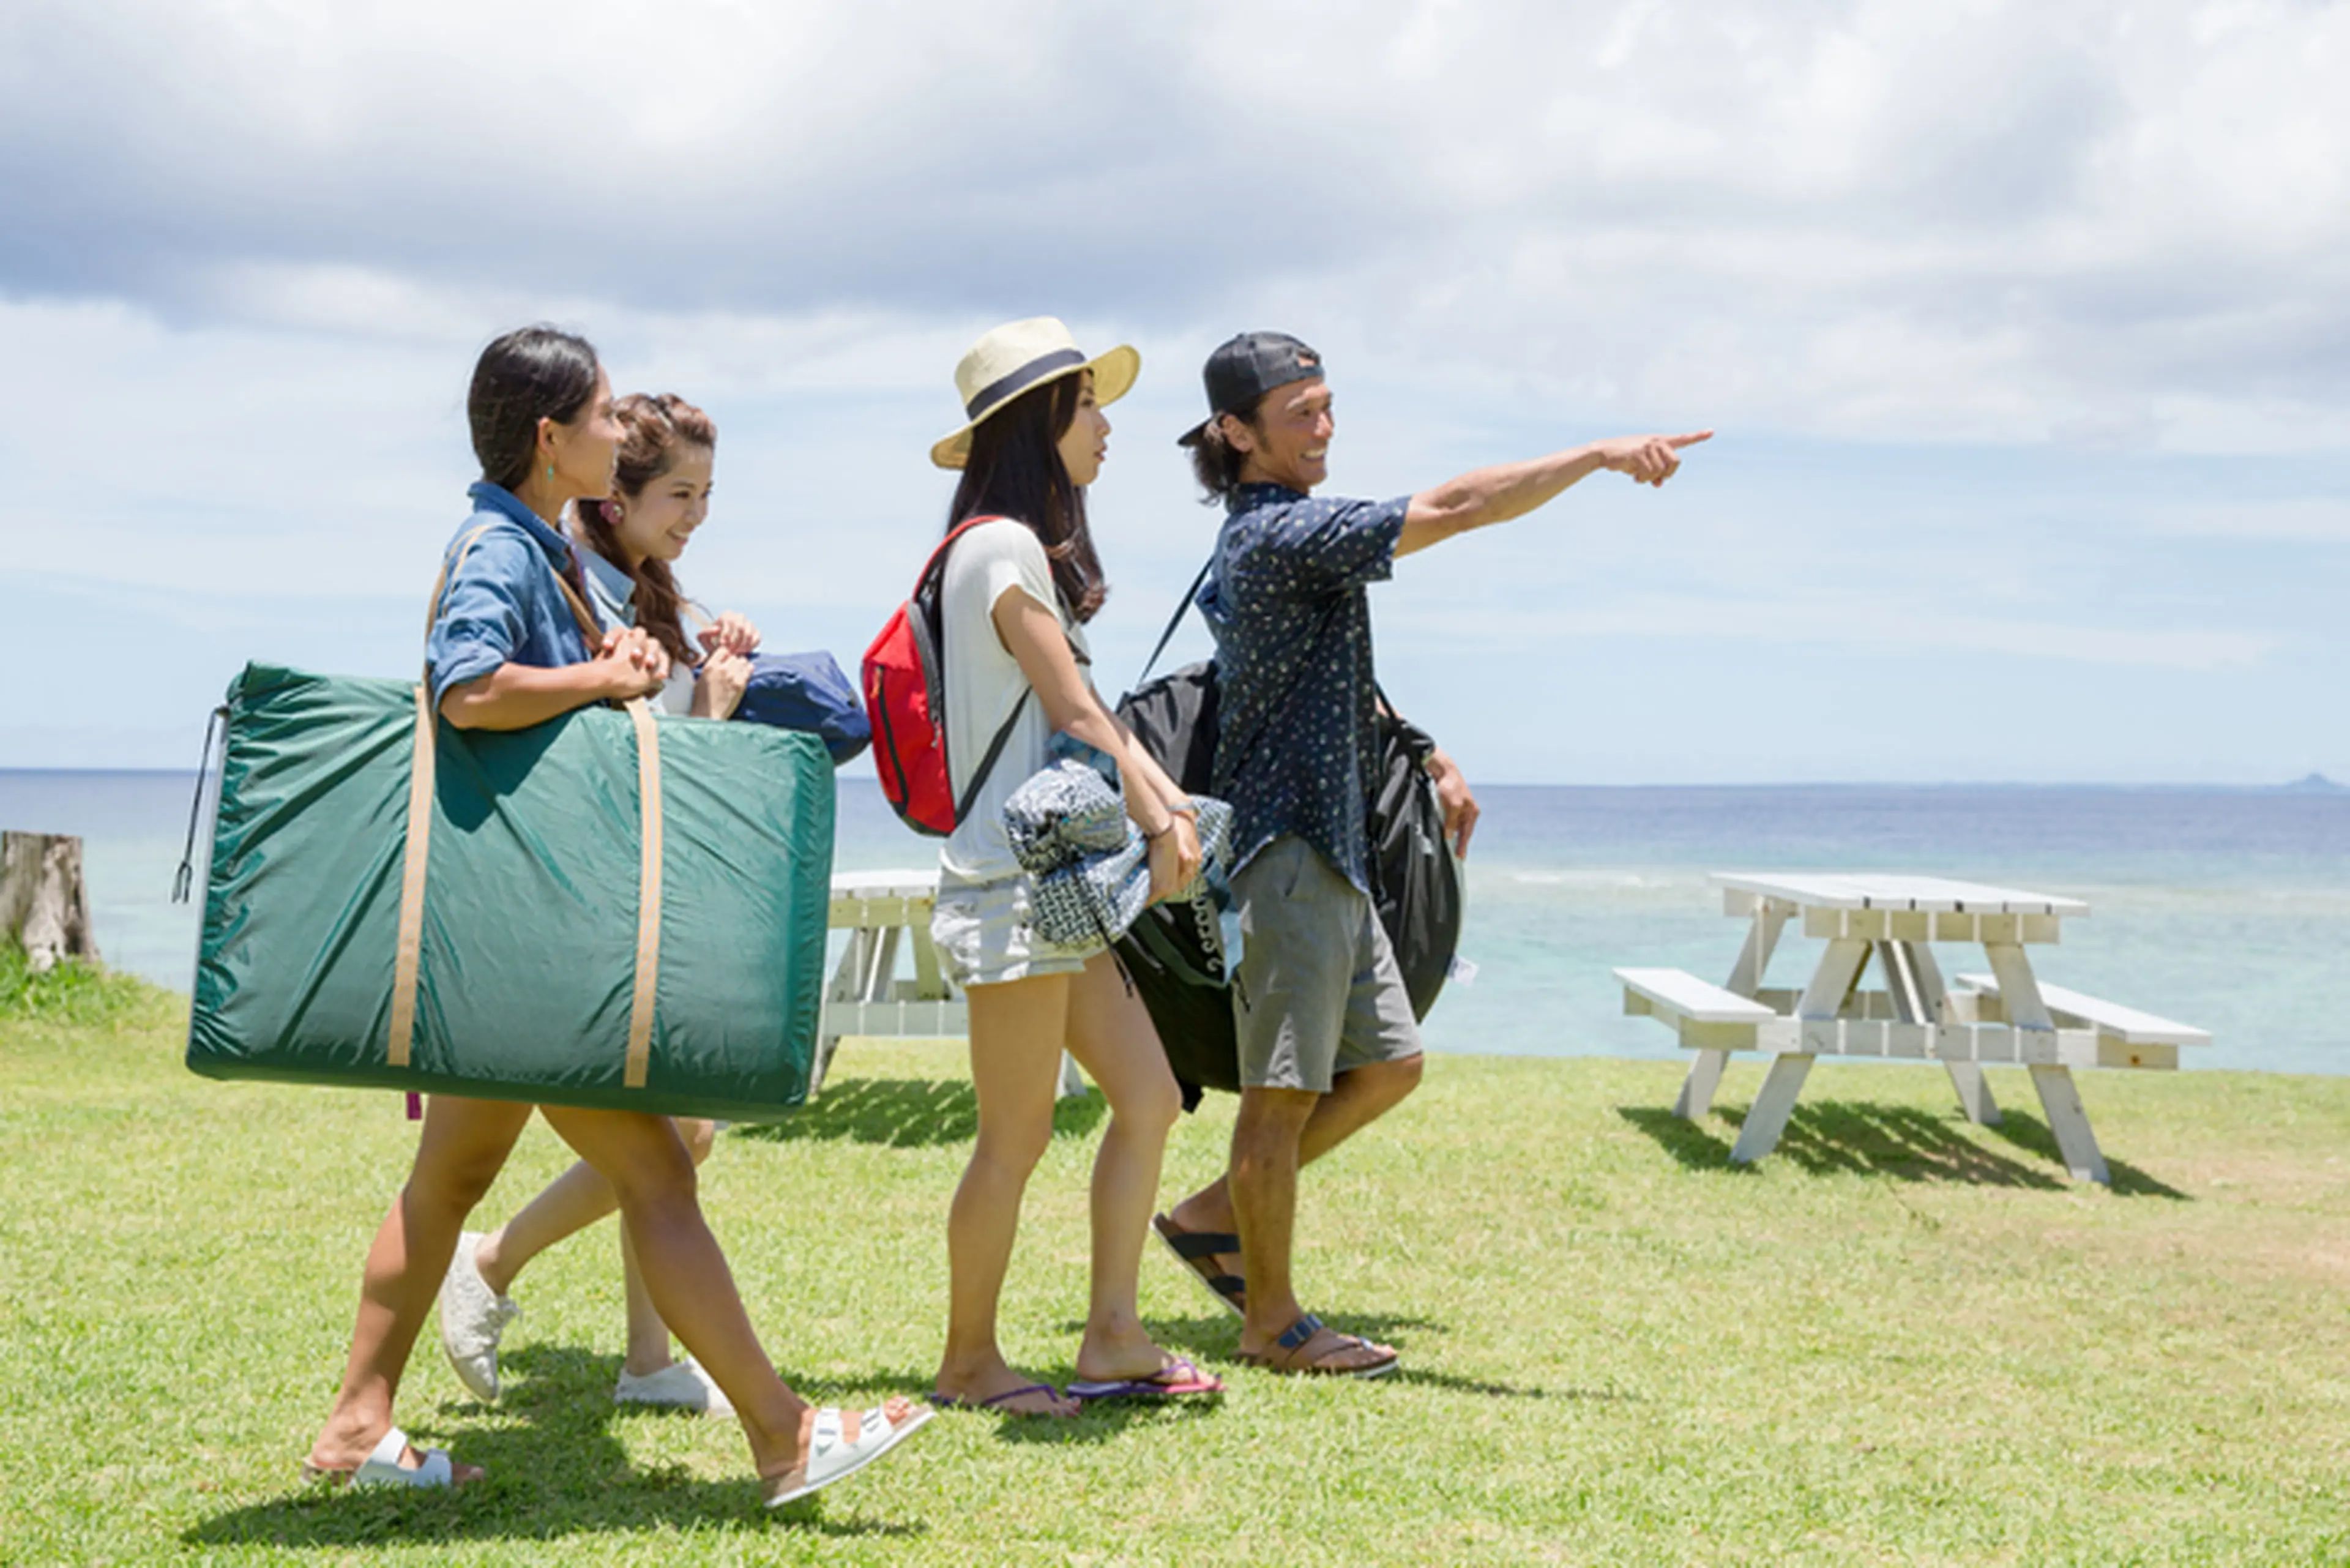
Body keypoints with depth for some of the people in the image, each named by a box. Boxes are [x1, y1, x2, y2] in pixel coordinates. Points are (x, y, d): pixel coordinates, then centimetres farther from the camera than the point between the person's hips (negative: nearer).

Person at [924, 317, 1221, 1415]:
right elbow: (1072, 712, -15)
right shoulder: (1003, 547, -12)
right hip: (1015, 880, -10)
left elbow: (1087, 712, 18)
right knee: (1017, 1138, -2)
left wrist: (1162, 797, 7)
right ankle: (968, 1361, 12)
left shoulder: (1036, 551, 19)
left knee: (1148, 1097, 8)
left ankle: (1111, 1339, 14)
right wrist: (1158, 822, -9)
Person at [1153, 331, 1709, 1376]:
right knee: (1285, 1086, -2)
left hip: (1328, 845, 10)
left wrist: (1428, 762, 25)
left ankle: (1215, 1216, 22)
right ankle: (1272, 1320, 8)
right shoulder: (1280, 534, -16)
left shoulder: (1270, 538, 16)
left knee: (1387, 1065, 13)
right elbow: (1451, 510, -23)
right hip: (1286, 844, -10)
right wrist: (1603, 455, -22)